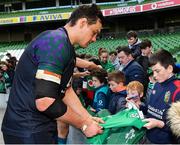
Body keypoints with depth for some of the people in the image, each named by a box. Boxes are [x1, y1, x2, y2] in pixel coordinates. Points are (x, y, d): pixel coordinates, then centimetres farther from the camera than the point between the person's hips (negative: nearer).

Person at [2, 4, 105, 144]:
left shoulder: (66, 48, 11)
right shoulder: (57, 42, -21)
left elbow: (66, 90, 15)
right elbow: (44, 101, -27)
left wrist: (89, 119, 9)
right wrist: (84, 125, -15)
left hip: (40, 127, 10)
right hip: (28, 132, -10)